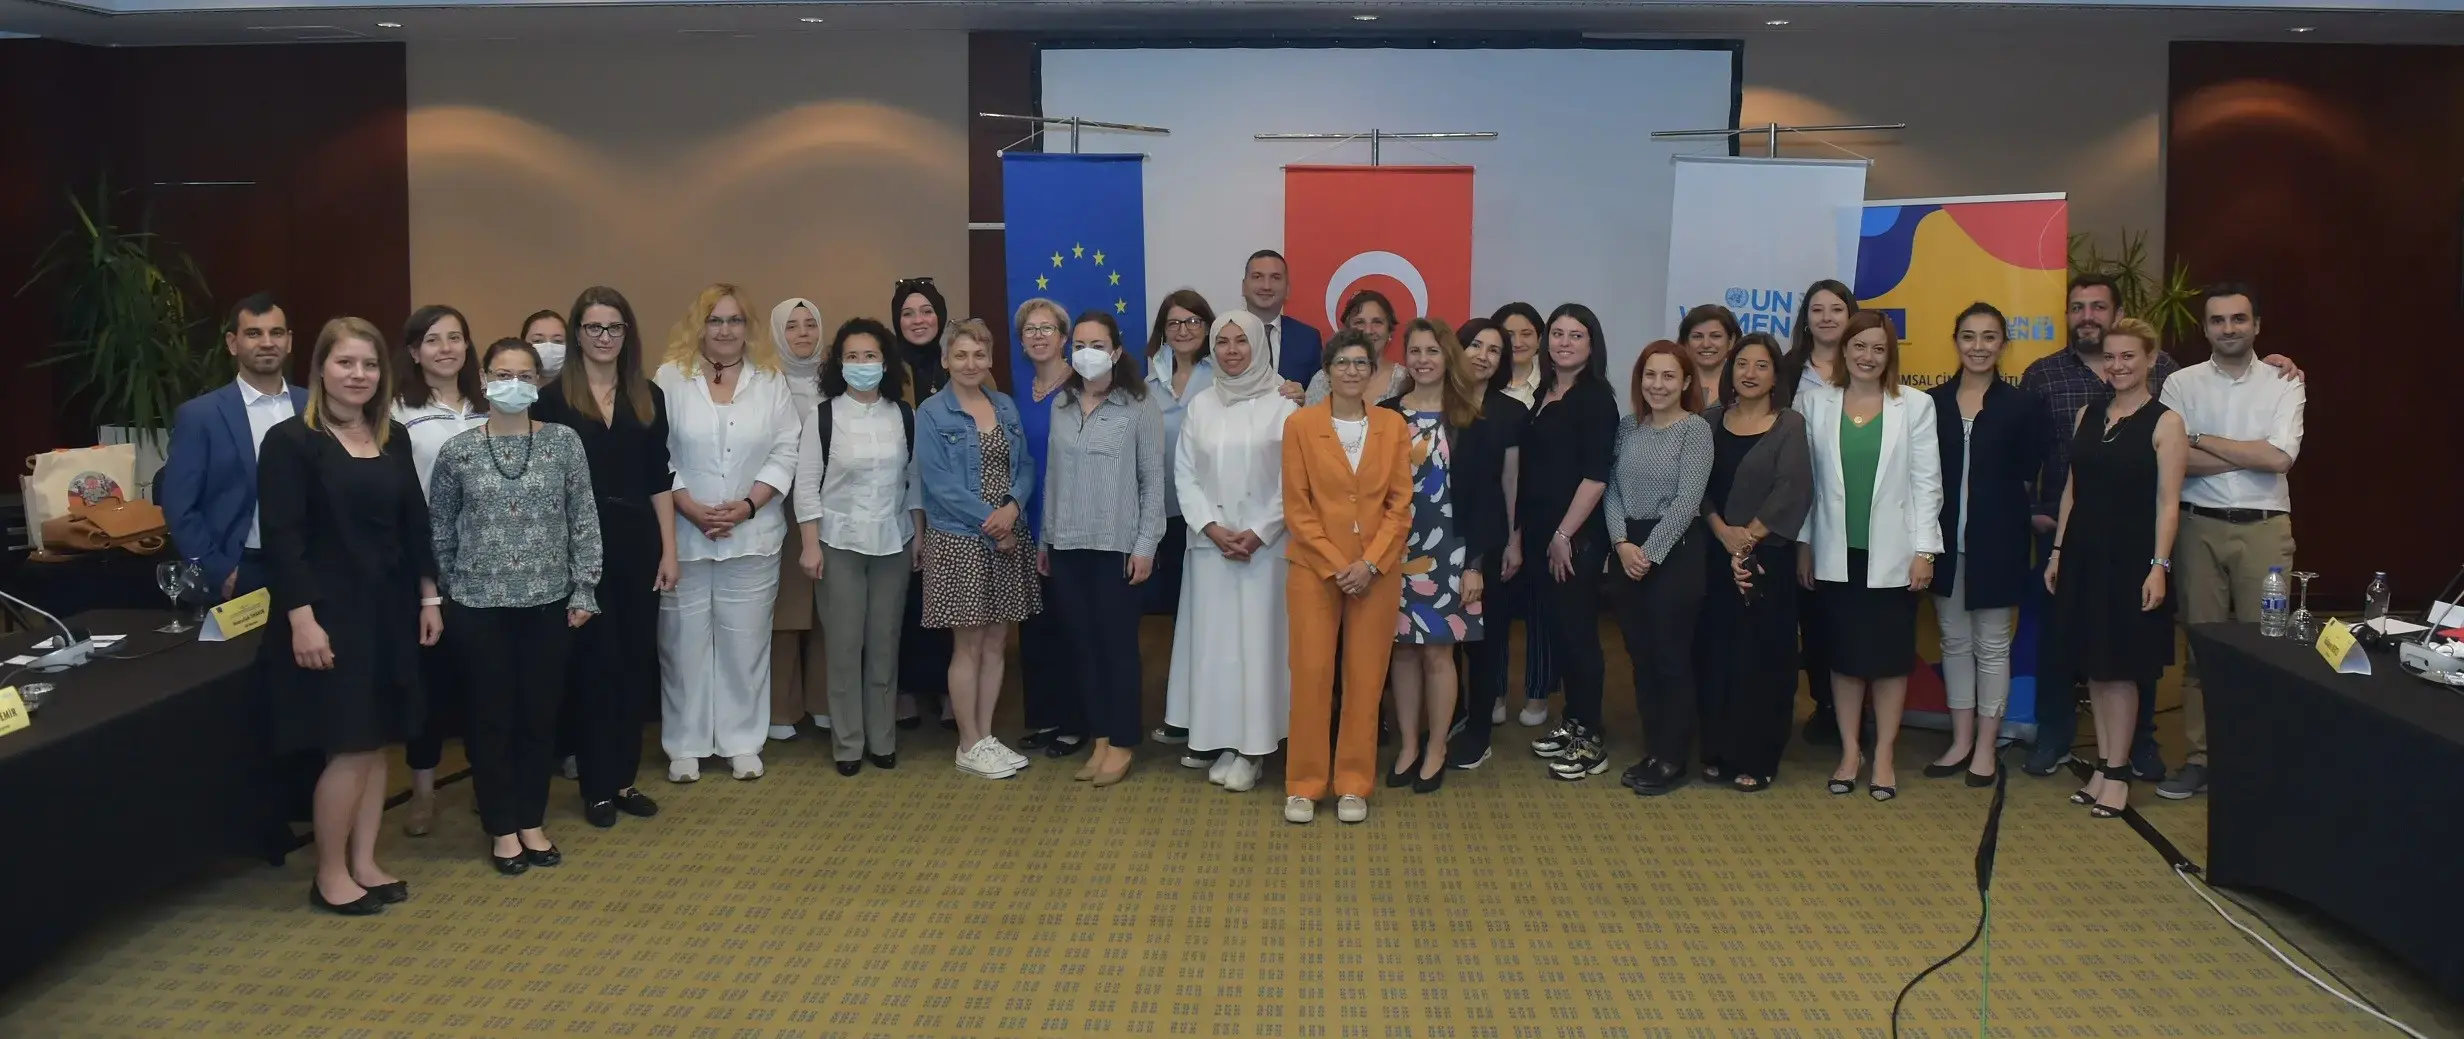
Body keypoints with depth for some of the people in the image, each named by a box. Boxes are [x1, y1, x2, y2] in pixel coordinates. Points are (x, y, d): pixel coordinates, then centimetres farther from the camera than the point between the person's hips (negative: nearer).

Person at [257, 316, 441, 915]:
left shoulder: (394, 439, 10)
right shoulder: (291, 440, -9)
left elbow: (414, 523, 14)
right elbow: (282, 537, -14)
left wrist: (428, 597, 11)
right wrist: (301, 619, -20)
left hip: (389, 609, 6)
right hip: (329, 611, -6)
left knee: (377, 739, 10)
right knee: (348, 745, -3)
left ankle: (364, 864, 20)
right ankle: (329, 876, 11)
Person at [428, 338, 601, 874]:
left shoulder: (564, 442, -1)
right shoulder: (457, 450, -2)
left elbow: (584, 522, 1)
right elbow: (440, 530, 6)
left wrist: (583, 590, -2)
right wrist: (448, 593, 8)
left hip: (547, 602, 1)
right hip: (478, 606, -1)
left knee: (541, 713, 8)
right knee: (491, 717, 6)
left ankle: (533, 821, 23)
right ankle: (502, 827, 19)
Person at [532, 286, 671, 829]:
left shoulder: (648, 396, 7)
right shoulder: (554, 398, -2)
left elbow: (659, 479, 8)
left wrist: (669, 548, 4)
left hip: (638, 541, 3)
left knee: (635, 658, 7)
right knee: (593, 660, 3)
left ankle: (624, 778, 20)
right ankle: (597, 785, 14)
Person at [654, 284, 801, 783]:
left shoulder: (772, 382, 5)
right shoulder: (669, 379, 2)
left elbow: (785, 452, 0)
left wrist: (747, 505, -11)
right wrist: (690, 508, -12)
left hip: (751, 534, 1)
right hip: (683, 534, -1)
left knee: (745, 640, 6)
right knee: (684, 640, 5)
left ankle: (742, 742, 16)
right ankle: (685, 746, 15)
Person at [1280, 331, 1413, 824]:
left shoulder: (1393, 425, 4)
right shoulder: (1300, 424, -1)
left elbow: (1400, 503, 1)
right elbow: (1297, 507, -4)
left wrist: (1369, 564, -10)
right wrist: (1334, 566, -11)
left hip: (1377, 571, 2)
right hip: (1314, 569, -2)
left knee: (1366, 678, 4)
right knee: (1311, 675, -1)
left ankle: (1353, 785, 14)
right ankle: (1304, 785, 10)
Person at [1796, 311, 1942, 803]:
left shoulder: (1915, 406, -1)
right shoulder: (1815, 402, 2)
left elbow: (1926, 482, -2)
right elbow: (1805, 477, 3)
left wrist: (1924, 550, -6)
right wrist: (1803, 544, 1)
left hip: (1892, 553, -1)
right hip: (1836, 552, 1)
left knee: (1890, 654, 5)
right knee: (1843, 652, 7)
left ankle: (1884, 754, 16)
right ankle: (1849, 751, 18)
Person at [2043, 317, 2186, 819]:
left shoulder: (2165, 423, -5)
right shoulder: (2088, 415, 10)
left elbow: (2167, 502, -9)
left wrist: (2159, 566, -16)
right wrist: (2057, 551, 9)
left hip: (2131, 557, -5)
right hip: (2084, 552, 5)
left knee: (2121, 668, 0)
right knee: (2094, 667, 9)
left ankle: (2117, 773, 9)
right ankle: (2104, 766, 17)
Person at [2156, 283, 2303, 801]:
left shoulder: (2284, 384, 5)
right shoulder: (2181, 384, 4)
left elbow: (2280, 458, -10)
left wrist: (2203, 440, -7)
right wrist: (2252, 454, -10)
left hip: (2265, 529, 0)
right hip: (2201, 526, 0)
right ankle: (2200, 757, 12)